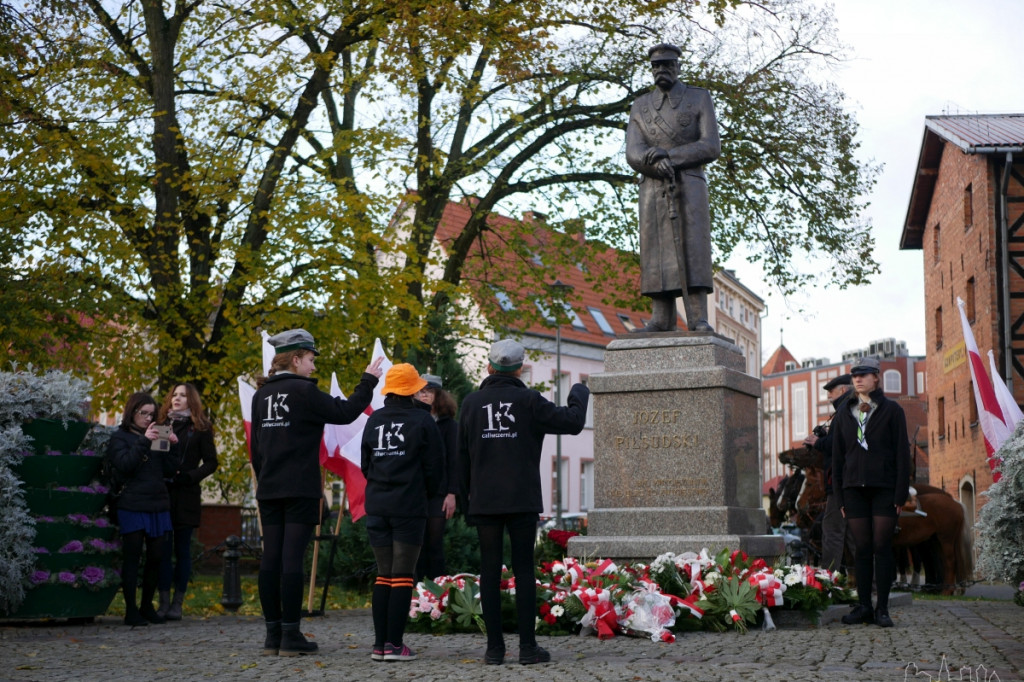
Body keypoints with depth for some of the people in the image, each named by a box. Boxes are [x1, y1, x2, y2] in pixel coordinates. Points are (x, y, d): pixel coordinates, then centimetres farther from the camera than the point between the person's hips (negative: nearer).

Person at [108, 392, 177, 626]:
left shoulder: (155, 436, 18)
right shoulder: (120, 437, 3)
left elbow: (168, 469, 15)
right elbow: (124, 464, -14)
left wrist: (172, 447, 0)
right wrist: (144, 441, -18)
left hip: (158, 505, 5)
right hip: (133, 507, -5)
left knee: (156, 557, 5)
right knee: (132, 557, -3)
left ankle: (147, 606, 16)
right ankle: (131, 610, 0)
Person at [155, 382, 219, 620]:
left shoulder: (200, 429, 4)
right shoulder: (161, 425, 13)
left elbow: (211, 462, 1)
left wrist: (190, 476, -13)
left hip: (186, 496, -2)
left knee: (182, 548, 2)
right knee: (163, 548, 0)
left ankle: (177, 603, 5)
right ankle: (164, 601, 4)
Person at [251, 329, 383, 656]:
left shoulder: (261, 395, 13)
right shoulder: (304, 392, -9)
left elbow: (255, 445, 17)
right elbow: (346, 412, -9)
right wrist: (368, 381, 1)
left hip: (269, 490, 7)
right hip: (300, 490, -7)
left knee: (270, 558, 5)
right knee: (292, 557, -6)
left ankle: (272, 634, 9)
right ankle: (290, 635, -5)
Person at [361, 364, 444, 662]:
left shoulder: (374, 420, 8)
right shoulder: (422, 419, -5)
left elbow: (365, 463, 13)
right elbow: (434, 465, -3)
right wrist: (429, 493, 15)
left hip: (377, 506, 5)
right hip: (409, 507, -5)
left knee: (383, 575, 10)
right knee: (403, 576, -2)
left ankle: (380, 644, 9)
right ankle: (395, 644, -4)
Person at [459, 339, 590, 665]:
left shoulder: (471, 403, 6)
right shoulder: (528, 400, -4)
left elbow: (463, 456, 8)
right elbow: (572, 421, -4)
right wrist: (579, 394, 15)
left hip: (484, 501, 2)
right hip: (523, 502, -2)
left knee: (489, 572, 4)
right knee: (524, 570, 1)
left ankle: (494, 647, 3)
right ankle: (528, 647, -1)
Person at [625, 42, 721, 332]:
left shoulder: (700, 99, 5)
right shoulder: (640, 106, 13)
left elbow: (711, 147, -6)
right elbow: (634, 155, 1)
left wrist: (668, 155, -17)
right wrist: (659, 165, -22)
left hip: (689, 187, -2)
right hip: (653, 190, 3)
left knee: (693, 251, -11)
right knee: (657, 253, -4)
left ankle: (698, 319, -15)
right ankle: (661, 320, -6)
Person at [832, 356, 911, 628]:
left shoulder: (891, 410, 3)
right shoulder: (844, 413, 12)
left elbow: (902, 453, -1)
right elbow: (837, 456, 12)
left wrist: (901, 494, -8)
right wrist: (839, 495, 6)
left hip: (884, 488, -3)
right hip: (854, 488, 3)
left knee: (882, 546, -3)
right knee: (862, 548, 2)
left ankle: (882, 608, 1)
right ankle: (864, 606, 7)